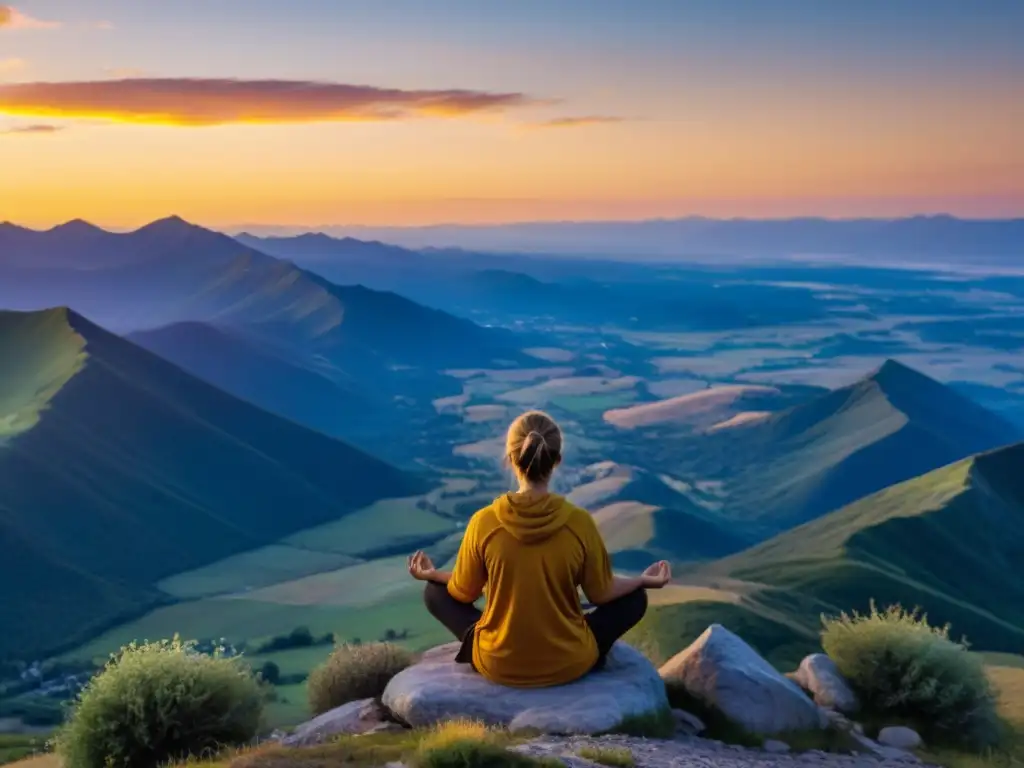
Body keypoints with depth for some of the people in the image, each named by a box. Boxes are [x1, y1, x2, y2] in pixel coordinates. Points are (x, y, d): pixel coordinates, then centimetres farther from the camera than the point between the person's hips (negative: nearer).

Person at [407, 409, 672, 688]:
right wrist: (644, 580, 17)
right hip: (568, 665, 0)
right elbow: (601, 593, -2)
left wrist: (432, 574, 20)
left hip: (498, 665, 0)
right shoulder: (580, 522, -17)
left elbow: (464, 593, -1)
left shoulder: (483, 522, -16)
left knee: (435, 591, 22)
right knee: (635, 598, 21)